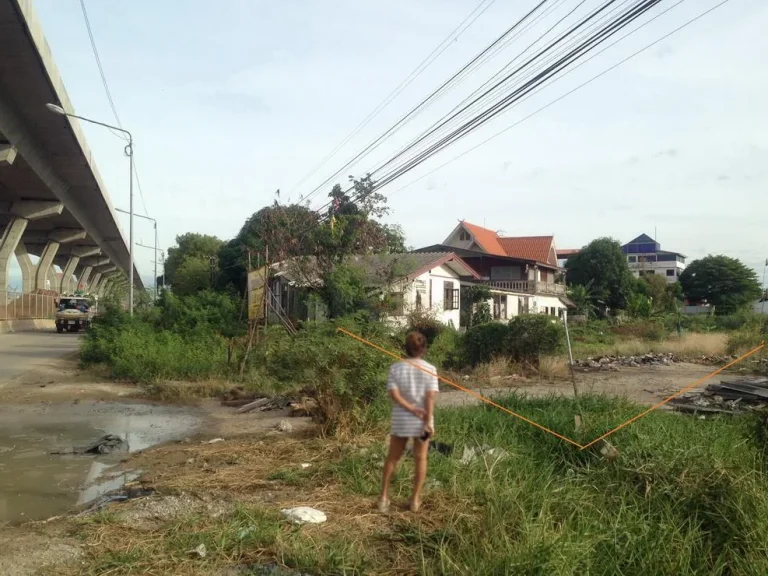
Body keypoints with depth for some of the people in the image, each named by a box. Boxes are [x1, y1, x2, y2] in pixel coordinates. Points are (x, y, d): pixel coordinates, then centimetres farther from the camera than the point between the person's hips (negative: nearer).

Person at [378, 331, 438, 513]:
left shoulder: (396, 367, -4)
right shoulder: (429, 369, -7)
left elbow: (394, 394, -12)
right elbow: (430, 397, -13)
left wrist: (412, 409, -11)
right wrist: (428, 420, -11)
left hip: (400, 420, 1)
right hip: (422, 421, -1)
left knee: (392, 458, 14)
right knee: (420, 458, 12)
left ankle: (384, 497, 16)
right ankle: (415, 500, 19)